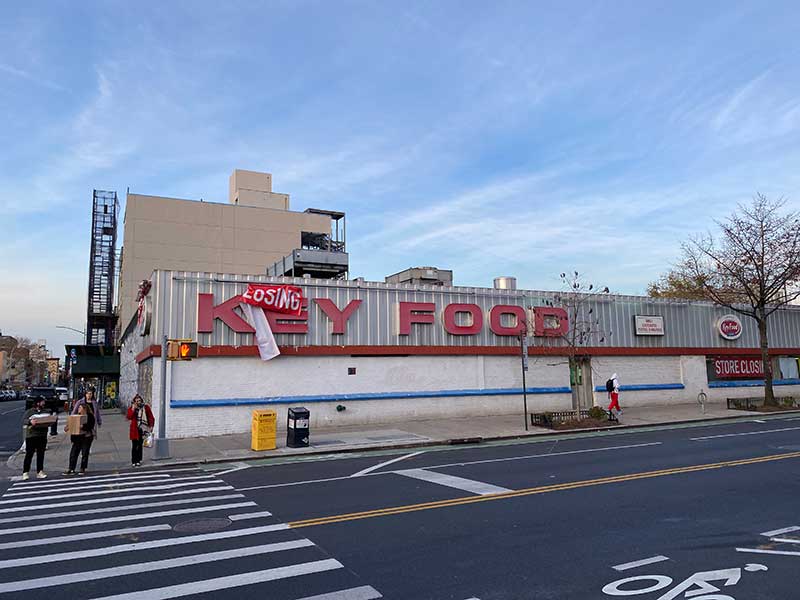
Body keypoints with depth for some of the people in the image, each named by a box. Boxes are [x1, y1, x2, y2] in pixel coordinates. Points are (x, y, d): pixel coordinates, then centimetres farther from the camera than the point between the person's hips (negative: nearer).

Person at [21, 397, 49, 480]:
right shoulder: (29, 411, 1)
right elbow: (24, 420, -12)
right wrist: (30, 421, -31)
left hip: (42, 436, 5)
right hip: (31, 436, -5)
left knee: (41, 455, 6)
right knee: (29, 455, -4)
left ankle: (40, 472, 10)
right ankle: (25, 473, 0)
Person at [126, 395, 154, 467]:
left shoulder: (146, 407, 3)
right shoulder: (131, 408, 0)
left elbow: (151, 417, 7)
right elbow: (129, 417, -16)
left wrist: (151, 426, -1)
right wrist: (133, 409, -21)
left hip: (143, 429, 2)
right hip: (135, 429, -2)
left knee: (140, 445, 10)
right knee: (134, 446, -4)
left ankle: (138, 460, 19)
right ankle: (133, 462, 2)